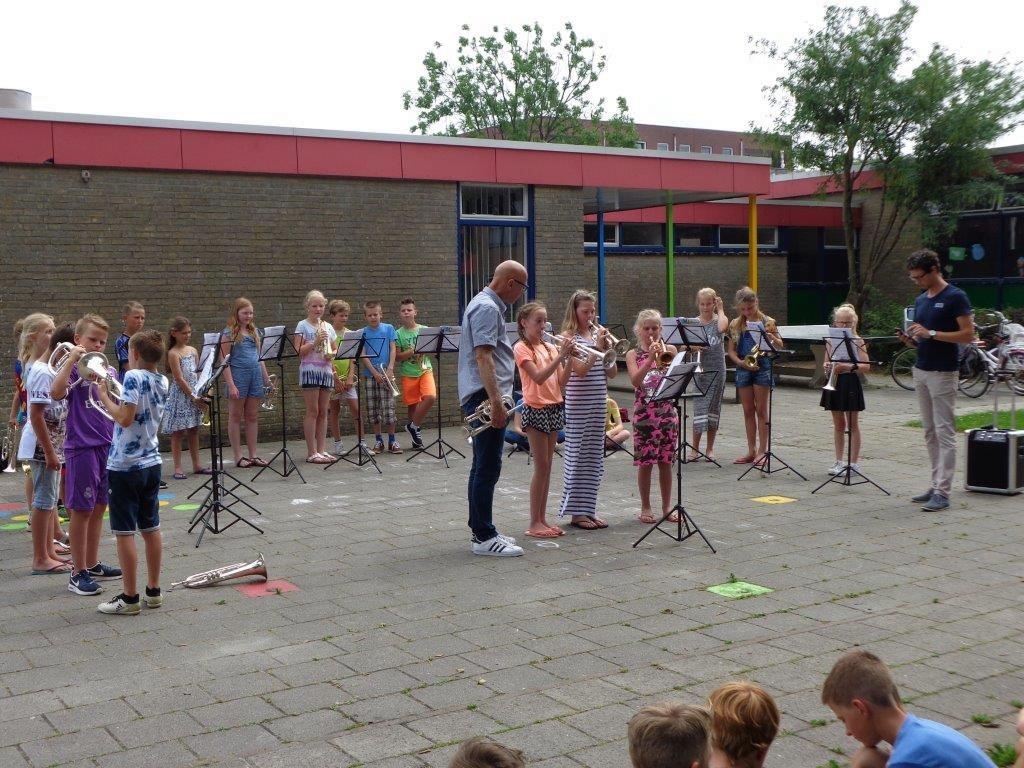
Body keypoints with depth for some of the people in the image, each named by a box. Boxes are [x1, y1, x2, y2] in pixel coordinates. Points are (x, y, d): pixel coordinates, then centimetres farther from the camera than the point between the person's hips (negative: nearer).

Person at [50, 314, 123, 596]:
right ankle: (78, 574, 7)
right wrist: (71, 359, -24)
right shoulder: (74, 370, -8)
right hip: (82, 448, -6)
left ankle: (92, 563, 27)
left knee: (99, 507, 14)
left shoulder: (109, 371, 9)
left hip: (108, 446, 6)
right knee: (82, 510, 0)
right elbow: (56, 392, -29)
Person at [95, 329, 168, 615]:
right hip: (151, 463, 8)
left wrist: (104, 396, -10)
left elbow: (125, 418, -23)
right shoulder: (162, 381, 8)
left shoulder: (133, 377, -16)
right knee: (151, 529, 14)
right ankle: (154, 591, 20)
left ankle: (129, 598, 3)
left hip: (125, 465, -8)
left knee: (124, 532, -1)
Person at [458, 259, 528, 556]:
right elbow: (483, 356, -23)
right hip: (485, 397, -11)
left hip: (482, 398, 11)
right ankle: (484, 537, -6)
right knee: (487, 468, -8)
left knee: (482, 467, 14)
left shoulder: (485, 305, 19)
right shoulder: (487, 308, -14)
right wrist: (496, 401, -28)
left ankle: (481, 530, 21)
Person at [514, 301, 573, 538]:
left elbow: (560, 382, 8)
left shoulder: (549, 347, 13)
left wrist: (569, 360, -6)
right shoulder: (522, 348, -7)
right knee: (541, 467, -6)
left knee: (547, 466, 9)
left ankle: (542, 519, 15)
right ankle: (534, 523, 0)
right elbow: (538, 377, -20)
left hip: (554, 408, 7)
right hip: (535, 410, -7)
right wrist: (560, 355, -22)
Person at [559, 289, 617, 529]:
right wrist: (597, 348, -19)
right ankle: (577, 512, 5)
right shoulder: (568, 336, -4)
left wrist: (607, 349, -6)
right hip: (577, 404, -6)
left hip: (598, 403, 6)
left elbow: (612, 373, 8)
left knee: (594, 456, 9)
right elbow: (580, 370, -16)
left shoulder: (598, 335, 13)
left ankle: (588, 509, 16)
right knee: (577, 456, -2)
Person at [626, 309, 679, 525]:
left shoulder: (669, 350, 5)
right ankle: (645, 508, 13)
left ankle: (667, 506, 18)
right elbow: (635, 381, -14)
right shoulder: (633, 354, 2)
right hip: (644, 413, -1)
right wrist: (650, 359, -24)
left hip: (667, 412, 1)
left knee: (666, 462, 7)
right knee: (645, 462, 2)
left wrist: (663, 358, -21)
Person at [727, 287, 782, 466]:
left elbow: (780, 345, -3)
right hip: (743, 369, 3)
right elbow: (731, 351, 5)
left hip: (762, 367, -3)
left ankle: (762, 450, 5)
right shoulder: (735, 324, 5)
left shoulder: (767, 322, -3)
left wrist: (771, 337, -23)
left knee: (761, 410, 0)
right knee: (748, 411, 8)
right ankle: (751, 450, 15)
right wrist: (741, 362, -13)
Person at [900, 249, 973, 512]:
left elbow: (968, 335, -15)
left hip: (943, 373, -8)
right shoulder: (920, 300, 14)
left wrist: (931, 334, -21)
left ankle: (943, 492, -7)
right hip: (921, 371, 8)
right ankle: (936, 485, 17)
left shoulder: (955, 297, -10)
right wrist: (910, 339, -2)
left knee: (944, 432, -7)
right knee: (930, 433, 10)